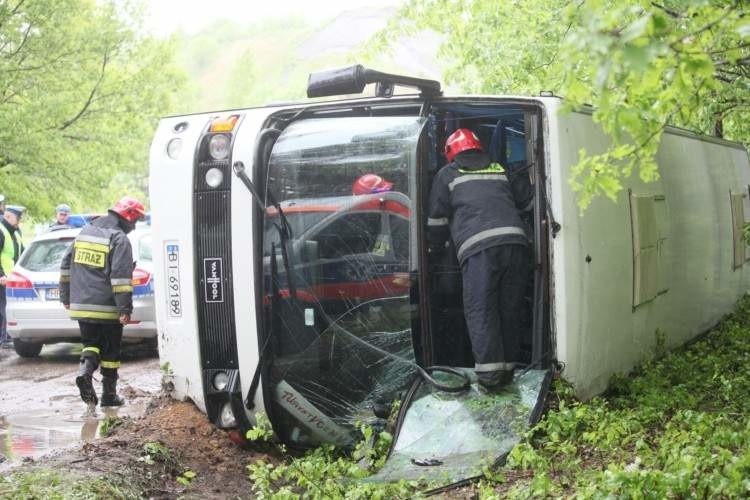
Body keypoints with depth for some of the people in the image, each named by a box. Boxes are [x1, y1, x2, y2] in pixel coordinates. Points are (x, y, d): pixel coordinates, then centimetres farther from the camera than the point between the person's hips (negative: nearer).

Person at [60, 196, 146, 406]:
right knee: (110, 350, 7)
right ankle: (109, 394, 13)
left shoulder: (85, 232, 12)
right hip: (107, 308, -5)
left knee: (91, 343, 18)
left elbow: (66, 266, 16)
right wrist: (125, 309, -17)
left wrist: (66, 298, 23)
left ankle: (85, 369, -10)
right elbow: (121, 277, -19)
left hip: (81, 305, 6)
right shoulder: (119, 239, -11)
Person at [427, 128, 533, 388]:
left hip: (478, 249, -4)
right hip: (515, 242, 4)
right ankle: (508, 367, 13)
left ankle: (489, 370, -11)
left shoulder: (448, 174, 17)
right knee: (510, 308, 10)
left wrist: (435, 247, 32)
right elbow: (529, 200, 29)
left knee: (480, 310, -2)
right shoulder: (502, 171, 26)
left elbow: (436, 218, 18)